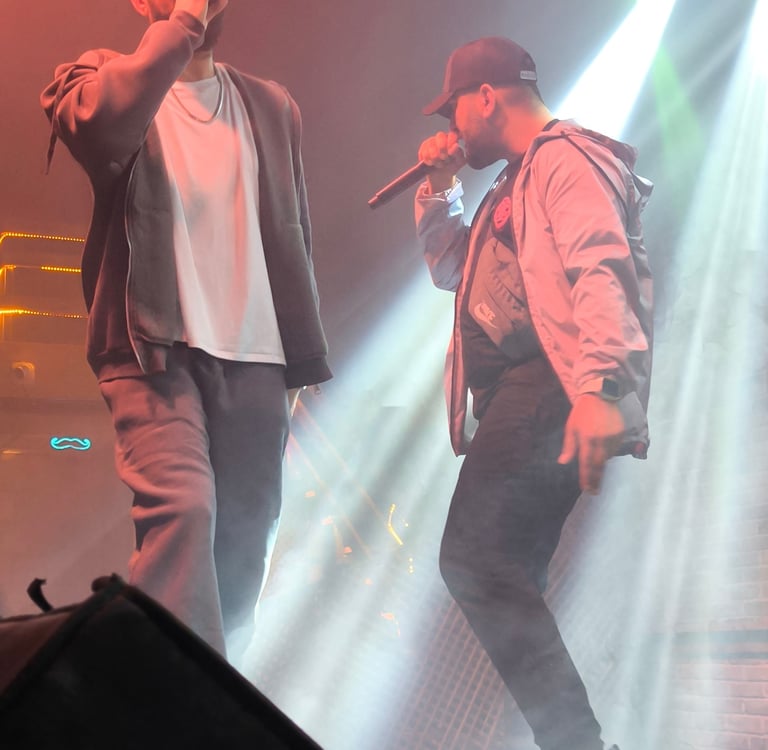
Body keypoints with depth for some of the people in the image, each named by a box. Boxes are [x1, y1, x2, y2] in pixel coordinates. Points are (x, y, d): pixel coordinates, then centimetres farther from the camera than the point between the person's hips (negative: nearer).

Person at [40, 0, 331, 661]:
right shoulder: (100, 75, 8)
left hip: (255, 358, 4)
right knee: (181, 507, -22)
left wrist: (303, 358, 11)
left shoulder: (272, 106, 18)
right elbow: (102, 124, -19)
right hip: (155, 346, -3)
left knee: (245, 541, 3)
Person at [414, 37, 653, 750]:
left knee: (473, 559, -20)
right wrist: (439, 188, 24)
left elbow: (600, 266, -20)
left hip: (549, 380, -11)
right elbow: (450, 269, 37)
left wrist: (600, 386, -32)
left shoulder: (564, 155, -3)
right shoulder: (517, 183, 28)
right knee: (502, 579, 8)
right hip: (523, 392, 11)